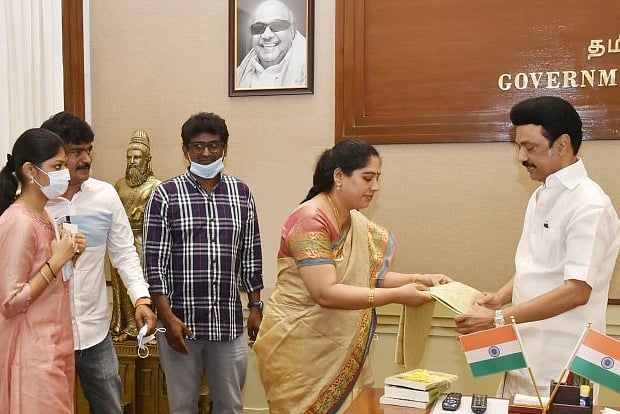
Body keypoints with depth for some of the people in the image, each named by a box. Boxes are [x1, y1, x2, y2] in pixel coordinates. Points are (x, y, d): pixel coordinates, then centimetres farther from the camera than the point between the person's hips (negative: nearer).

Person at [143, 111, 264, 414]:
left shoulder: (242, 194, 5)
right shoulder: (165, 195, -5)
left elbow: (250, 256, 10)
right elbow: (155, 262, -7)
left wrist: (255, 307, 9)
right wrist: (168, 318, -12)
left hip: (229, 322, 2)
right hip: (179, 322, -2)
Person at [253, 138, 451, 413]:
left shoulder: (356, 222, 7)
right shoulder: (310, 220, -20)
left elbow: (370, 277, 6)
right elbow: (326, 293, -27)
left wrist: (418, 280, -8)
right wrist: (397, 295, -28)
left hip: (339, 348, 8)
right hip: (298, 348, -8)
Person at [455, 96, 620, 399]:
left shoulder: (589, 205, -16)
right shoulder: (540, 197, 11)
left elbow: (577, 291, -22)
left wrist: (498, 318, -22)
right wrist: (500, 298, 1)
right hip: (525, 357, 8)